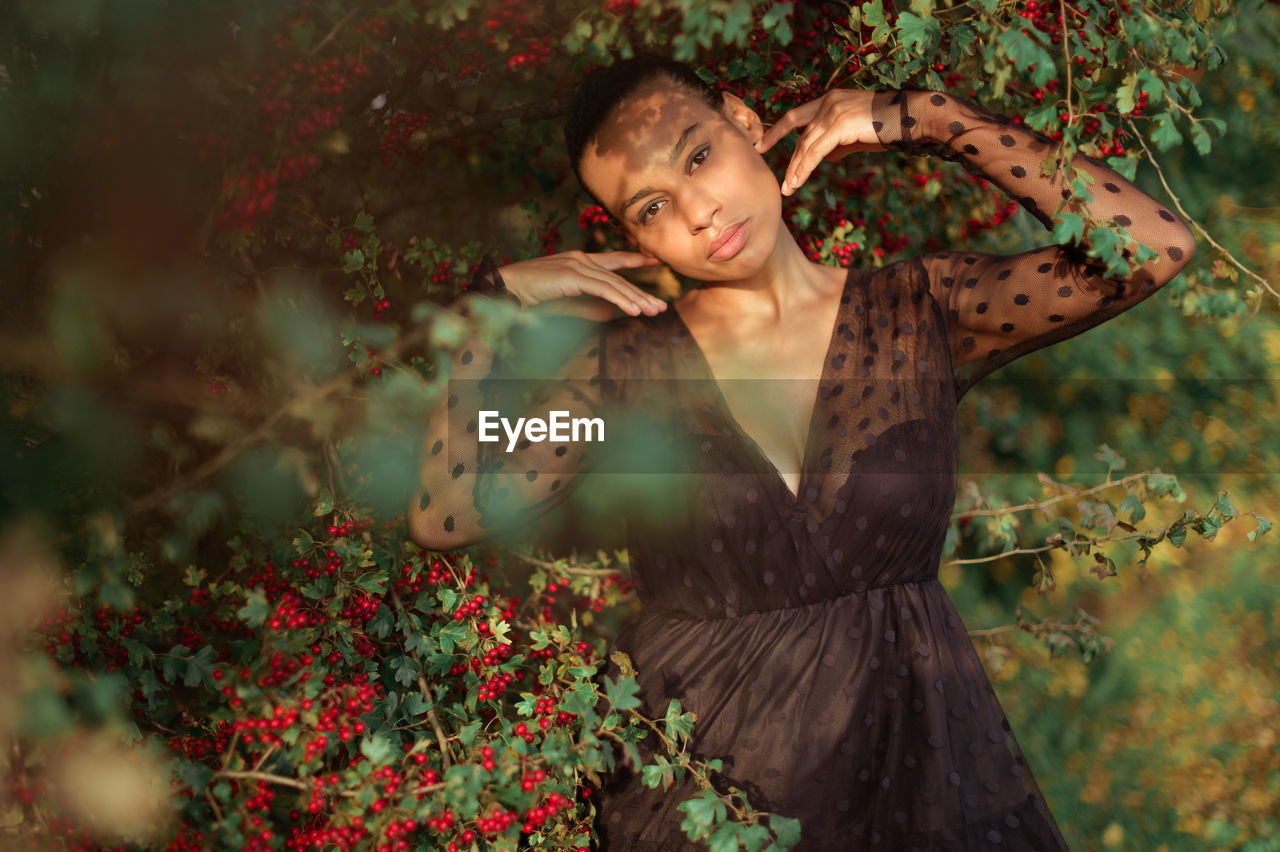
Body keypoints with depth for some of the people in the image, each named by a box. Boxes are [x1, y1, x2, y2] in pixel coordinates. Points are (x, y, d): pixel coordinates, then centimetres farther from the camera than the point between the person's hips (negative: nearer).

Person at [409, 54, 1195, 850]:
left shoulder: (917, 314, -4)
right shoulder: (628, 363, -4)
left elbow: (1154, 246, -15)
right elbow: (446, 514, -12)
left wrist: (922, 119, -12)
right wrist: (496, 300, -10)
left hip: (910, 755, 0)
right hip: (701, 776, 0)